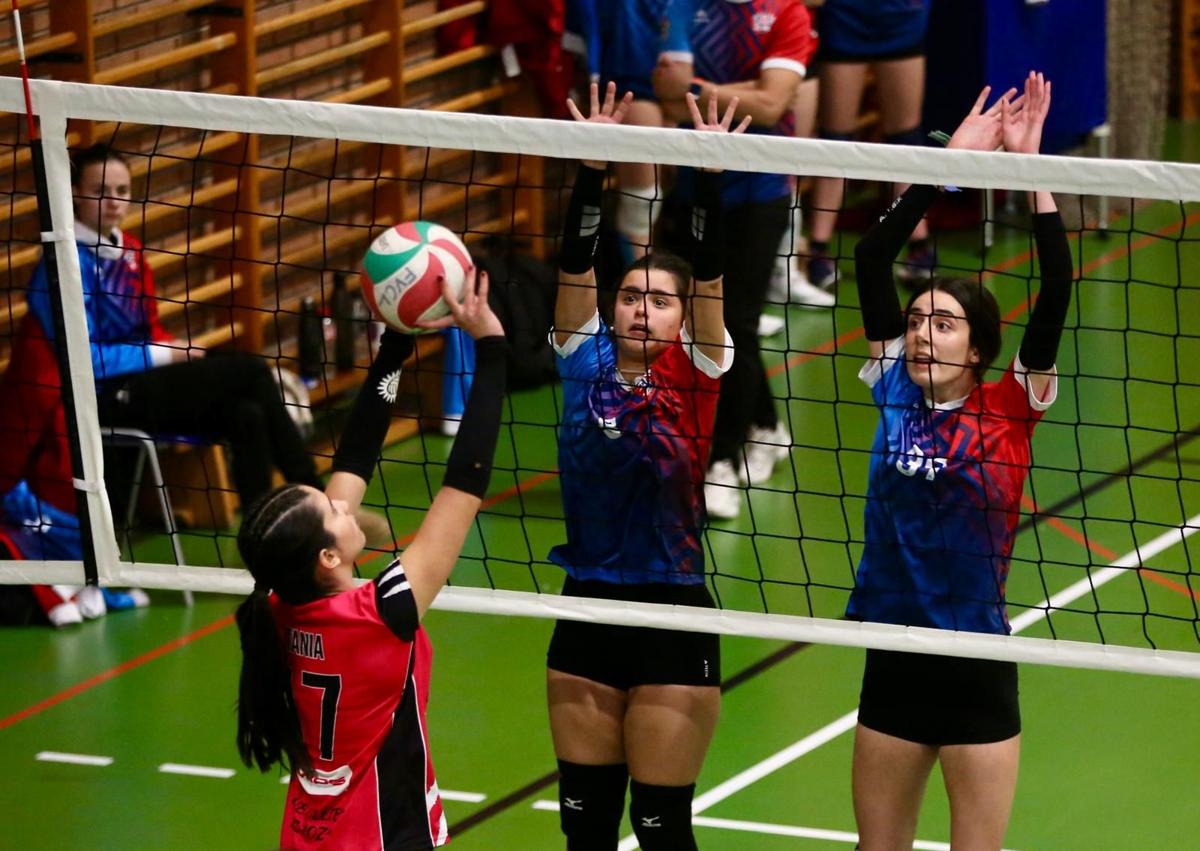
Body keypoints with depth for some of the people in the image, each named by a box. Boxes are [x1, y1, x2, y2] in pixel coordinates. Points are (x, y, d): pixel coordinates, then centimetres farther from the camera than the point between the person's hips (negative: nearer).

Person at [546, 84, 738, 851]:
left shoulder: (694, 377, -5)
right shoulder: (585, 362, 0)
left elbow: (710, 277, -17)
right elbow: (576, 265, -11)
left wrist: (709, 179, -28)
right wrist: (592, 171, -23)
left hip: (672, 621, -3)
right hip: (587, 612, 3)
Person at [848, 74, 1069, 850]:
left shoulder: (1010, 410, -6)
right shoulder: (896, 395, 1)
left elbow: (1056, 292, -17)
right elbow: (871, 260, -3)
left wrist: (1032, 166, -19)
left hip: (976, 670, -3)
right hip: (892, 662, 3)